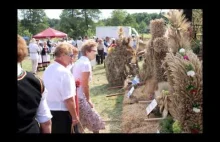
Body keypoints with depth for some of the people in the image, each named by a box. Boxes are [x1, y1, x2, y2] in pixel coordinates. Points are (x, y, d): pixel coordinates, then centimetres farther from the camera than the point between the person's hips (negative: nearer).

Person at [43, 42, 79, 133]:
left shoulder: (48, 69, 5)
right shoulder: (64, 72, -21)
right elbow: (68, 99, -21)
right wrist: (74, 116, -11)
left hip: (48, 110, 8)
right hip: (60, 113, -8)